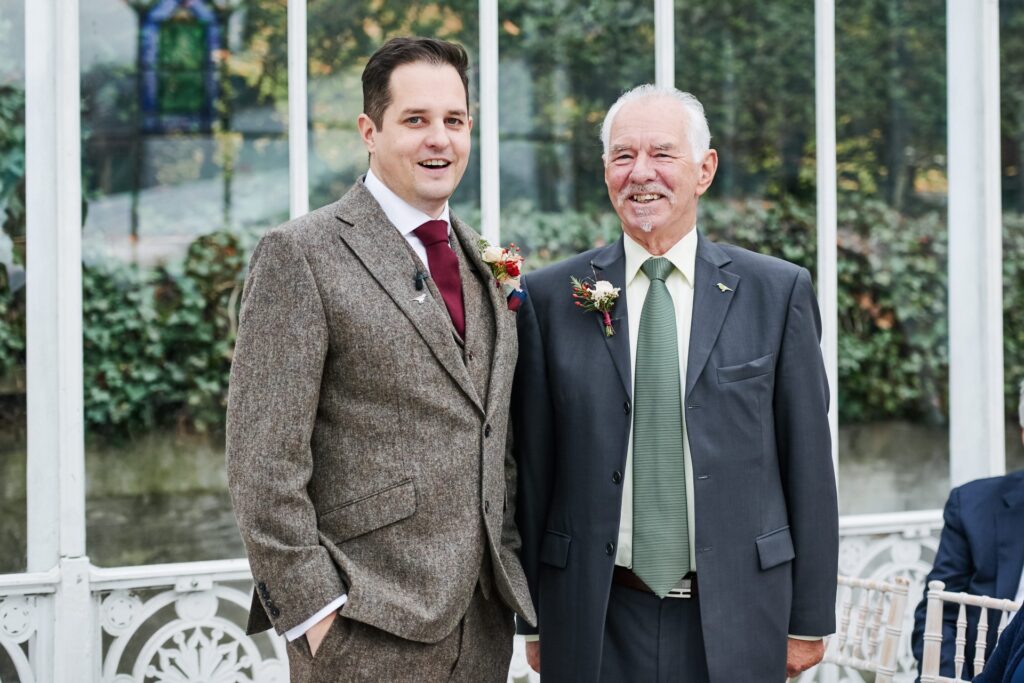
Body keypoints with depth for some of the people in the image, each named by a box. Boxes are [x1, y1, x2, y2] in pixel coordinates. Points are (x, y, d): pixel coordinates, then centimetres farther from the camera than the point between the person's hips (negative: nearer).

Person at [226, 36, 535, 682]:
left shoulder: (483, 260, 13)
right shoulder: (300, 254, -8)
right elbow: (264, 459, -12)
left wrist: (515, 568, 13)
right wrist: (311, 608, -15)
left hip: (485, 616, 6)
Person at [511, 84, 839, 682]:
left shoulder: (778, 291, 1)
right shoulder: (550, 297, 2)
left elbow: (808, 463, 2)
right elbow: (532, 463, 3)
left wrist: (810, 619, 2)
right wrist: (532, 618, 3)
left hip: (735, 624, 0)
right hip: (595, 624, 0)